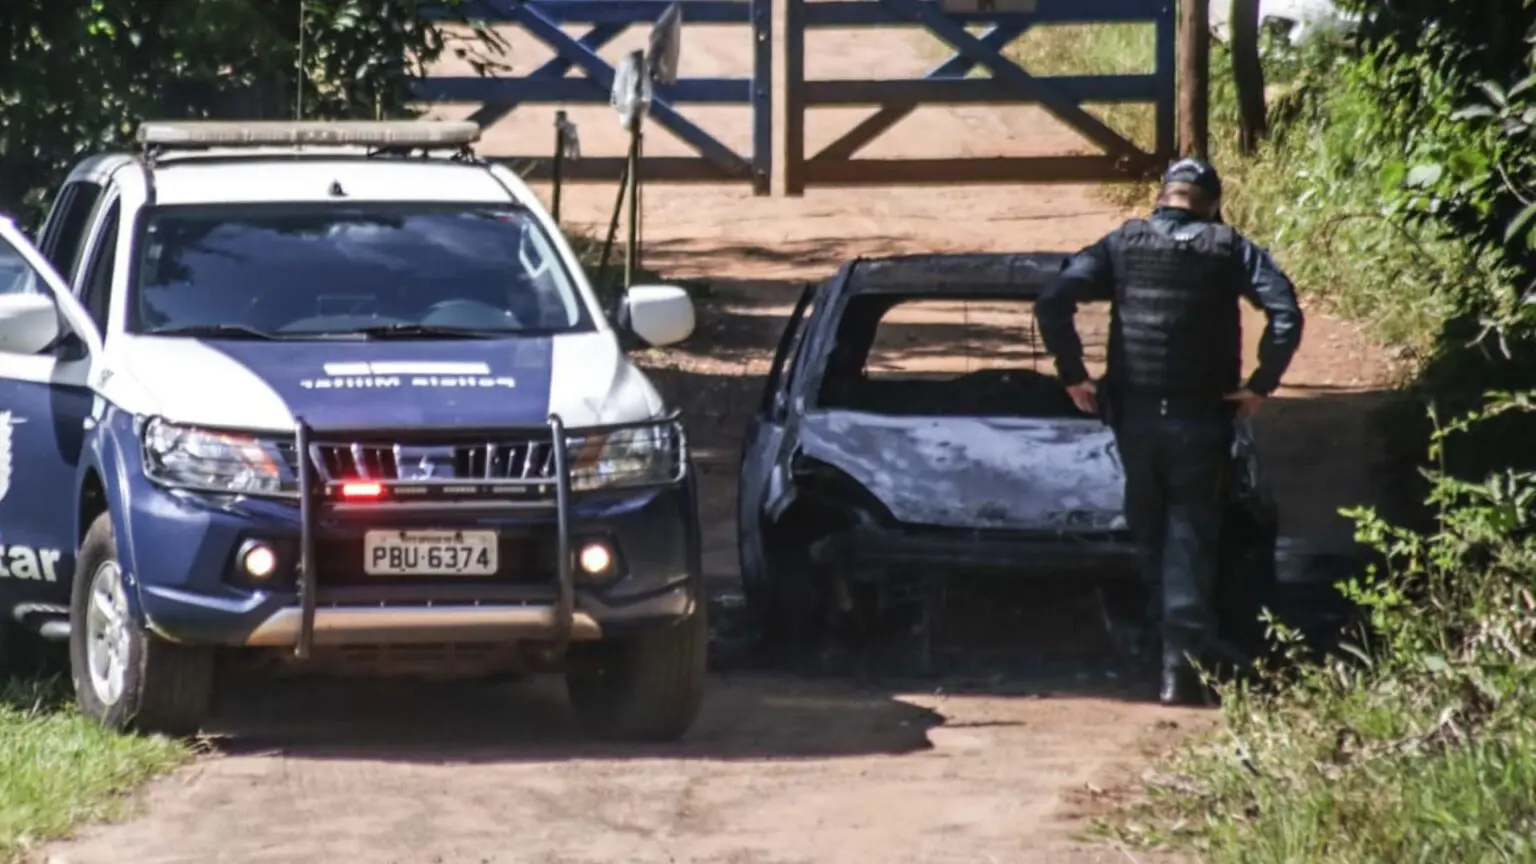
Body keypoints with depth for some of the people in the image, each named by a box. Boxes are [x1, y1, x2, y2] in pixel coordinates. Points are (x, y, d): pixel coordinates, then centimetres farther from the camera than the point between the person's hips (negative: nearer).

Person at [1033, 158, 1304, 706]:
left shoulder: (1123, 245, 2)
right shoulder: (1229, 250, -1)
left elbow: (1053, 302, -9)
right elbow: (1286, 315, -14)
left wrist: (1073, 375, -2)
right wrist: (1261, 386, -6)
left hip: (1134, 415, 1)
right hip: (1201, 419, -1)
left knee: (1150, 533, 18)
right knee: (1191, 537, 3)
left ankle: (1172, 640, 27)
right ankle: (1183, 661, -7)